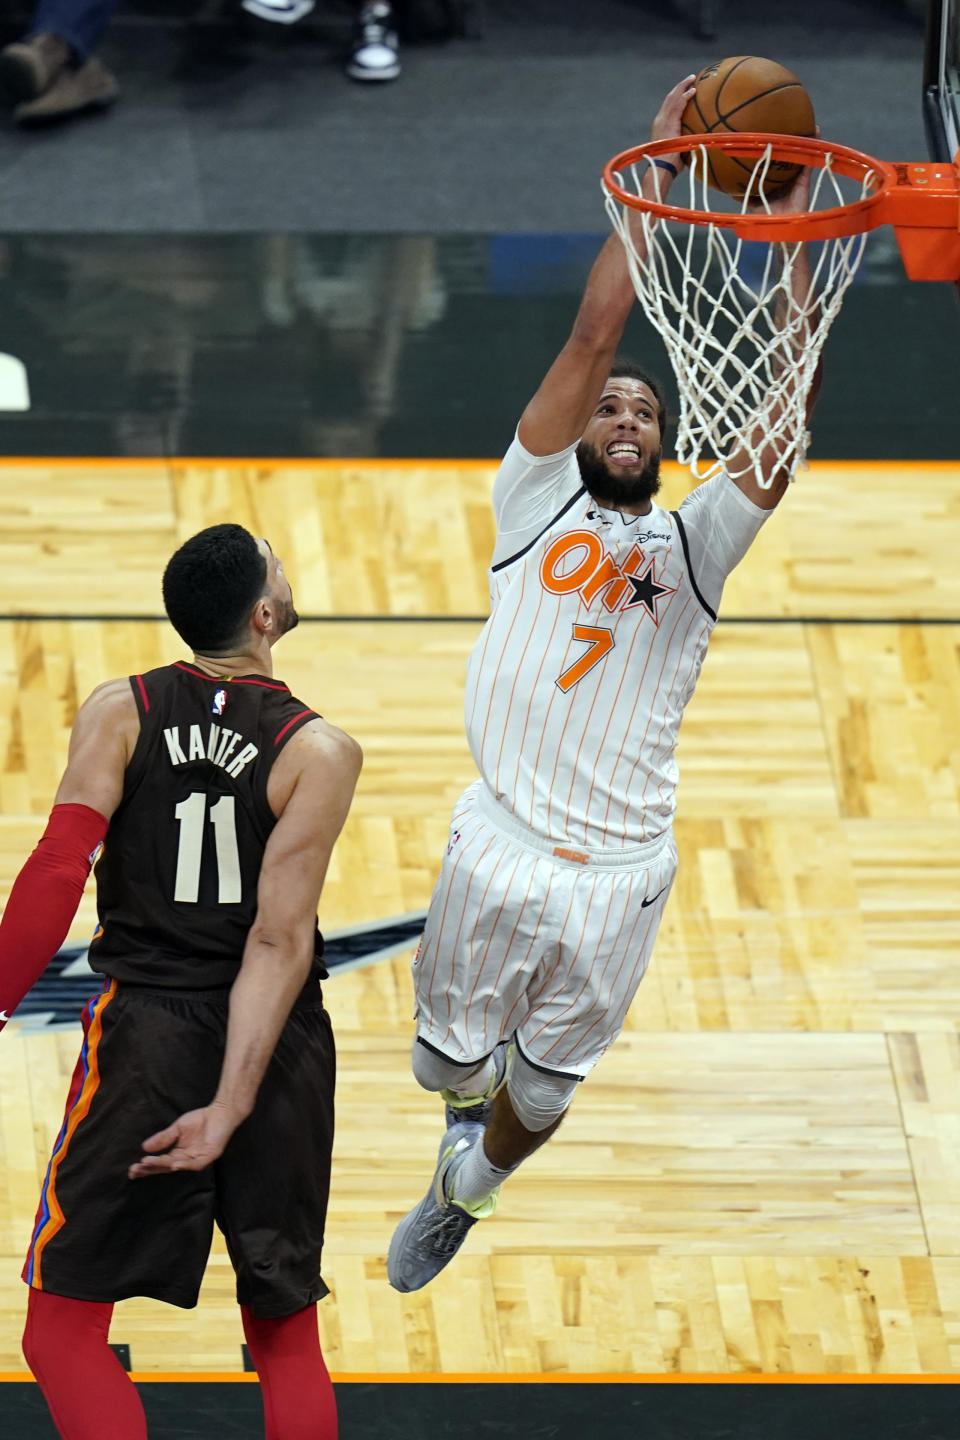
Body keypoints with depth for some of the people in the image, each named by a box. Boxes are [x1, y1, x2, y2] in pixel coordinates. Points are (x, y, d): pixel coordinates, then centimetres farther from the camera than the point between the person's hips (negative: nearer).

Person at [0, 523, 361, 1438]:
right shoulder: (318, 753, -6)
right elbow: (281, 939, -13)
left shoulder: (120, 712, -3)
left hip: (148, 1028, -1)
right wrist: (231, 1109, -16)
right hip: (277, 1048, 1)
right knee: (286, 1331, 16)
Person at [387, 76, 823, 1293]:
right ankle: (471, 1099, 46)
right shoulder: (537, 502, 5)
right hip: (503, 841, -1)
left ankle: (459, 1195, 46)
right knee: (449, 1066, 9)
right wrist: (656, 178, -4)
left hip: (617, 873, 1)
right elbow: (591, 337, -4)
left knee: (539, 1100, 15)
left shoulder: (694, 542, 9)